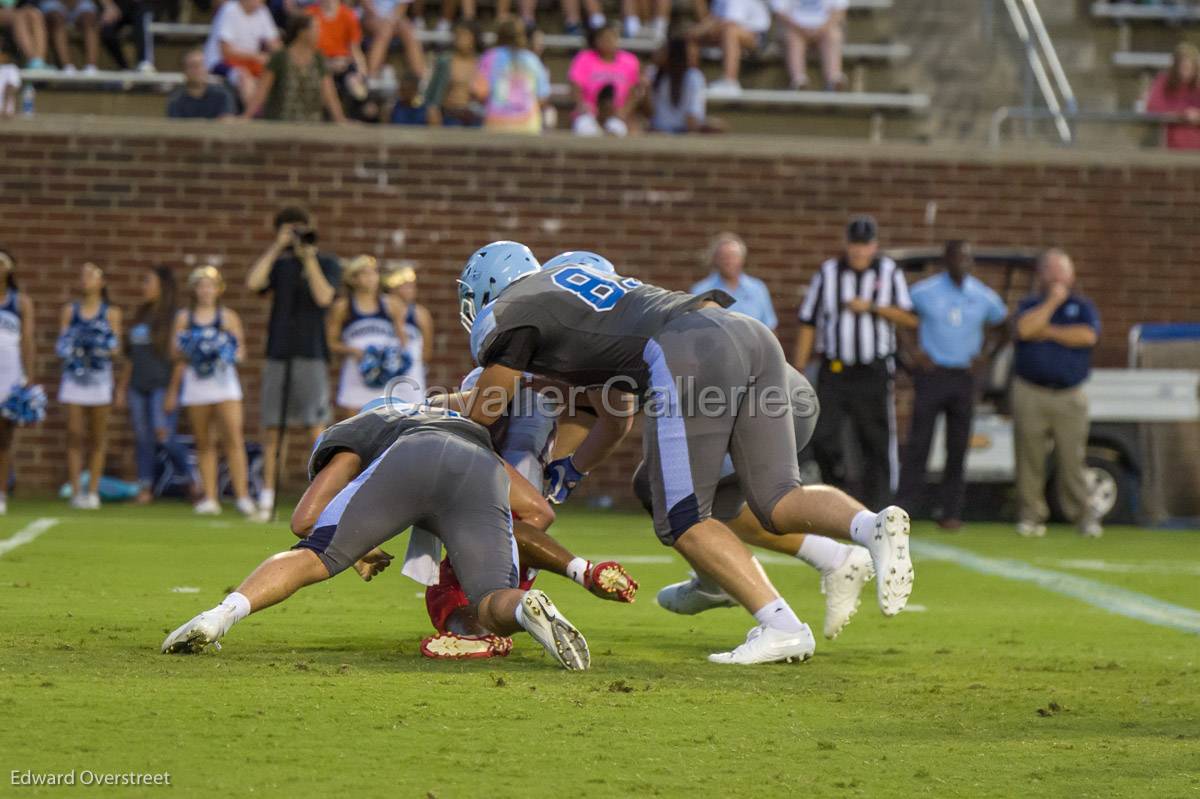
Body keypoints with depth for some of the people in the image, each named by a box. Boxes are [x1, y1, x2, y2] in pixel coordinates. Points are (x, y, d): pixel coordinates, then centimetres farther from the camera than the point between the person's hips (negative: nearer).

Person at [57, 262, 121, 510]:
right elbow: (61, 343, 7)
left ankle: (93, 491, 8)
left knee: (97, 437, 3)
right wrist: (66, 348, -15)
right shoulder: (69, 311, 8)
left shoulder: (111, 313, 3)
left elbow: (116, 348, 1)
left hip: (100, 376, -1)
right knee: (74, 435, -4)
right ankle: (76, 491, -3)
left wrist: (106, 348, -20)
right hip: (74, 377, 1)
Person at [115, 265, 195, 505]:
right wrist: (121, 387, 16)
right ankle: (145, 488, 7)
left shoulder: (172, 318, -4)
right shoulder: (139, 316, 17)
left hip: (161, 384, -7)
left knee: (164, 437, -13)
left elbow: (175, 353, -8)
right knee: (142, 438, 5)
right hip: (138, 385, 7)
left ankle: (193, 480, 1)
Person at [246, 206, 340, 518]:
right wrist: (277, 247, -5)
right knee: (272, 428, 2)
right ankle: (267, 495, 5)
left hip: (312, 355, -3)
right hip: (279, 354, 3)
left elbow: (323, 297, -12)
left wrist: (309, 257, -10)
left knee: (316, 428, -9)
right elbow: (253, 282, -5)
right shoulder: (279, 264, 13)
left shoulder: (327, 264, 5)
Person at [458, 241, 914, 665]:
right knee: (778, 503, 7)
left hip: (688, 355, -8)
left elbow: (483, 414, 26)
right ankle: (872, 526, -21)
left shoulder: (510, 313, 14)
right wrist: (565, 477, 55)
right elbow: (617, 421, 45)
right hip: (751, 335, 8)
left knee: (683, 522, 1)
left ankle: (781, 626, -12)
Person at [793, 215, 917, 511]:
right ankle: (836, 486, 11)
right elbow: (808, 323, 7)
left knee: (877, 443, 0)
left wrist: (871, 307, -14)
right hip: (834, 372, 0)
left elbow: (910, 318, -2)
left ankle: (873, 506, 5)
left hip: (873, 374, 0)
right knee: (822, 437, -11)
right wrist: (798, 370, 3)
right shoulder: (828, 273, 5)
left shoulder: (889, 273, 5)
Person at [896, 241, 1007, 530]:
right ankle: (906, 503, -4)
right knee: (919, 441, -8)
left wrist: (981, 353, 8)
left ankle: (951, 512, 8)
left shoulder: (984, 297, 3)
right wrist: (915, 351, -2)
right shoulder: (924, 292, -5)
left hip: (964, 376, 3)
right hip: (931, 373, -3)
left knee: (958, 447, 3)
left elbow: (1000, 321, 20)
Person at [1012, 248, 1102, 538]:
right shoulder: (1030, 305, 12)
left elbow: (1088, 335, -8)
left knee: (1072, 458, -5)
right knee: (1030, 458, -2)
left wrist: (1048, 332, -4)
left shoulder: (1082, 306, 12)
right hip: (1030, 394, 1)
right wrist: (1052, 301, -6)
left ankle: (1085, 517, -1)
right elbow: (1025, 329, -10)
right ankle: (1030, 515, 6)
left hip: (1069, 396, -1)